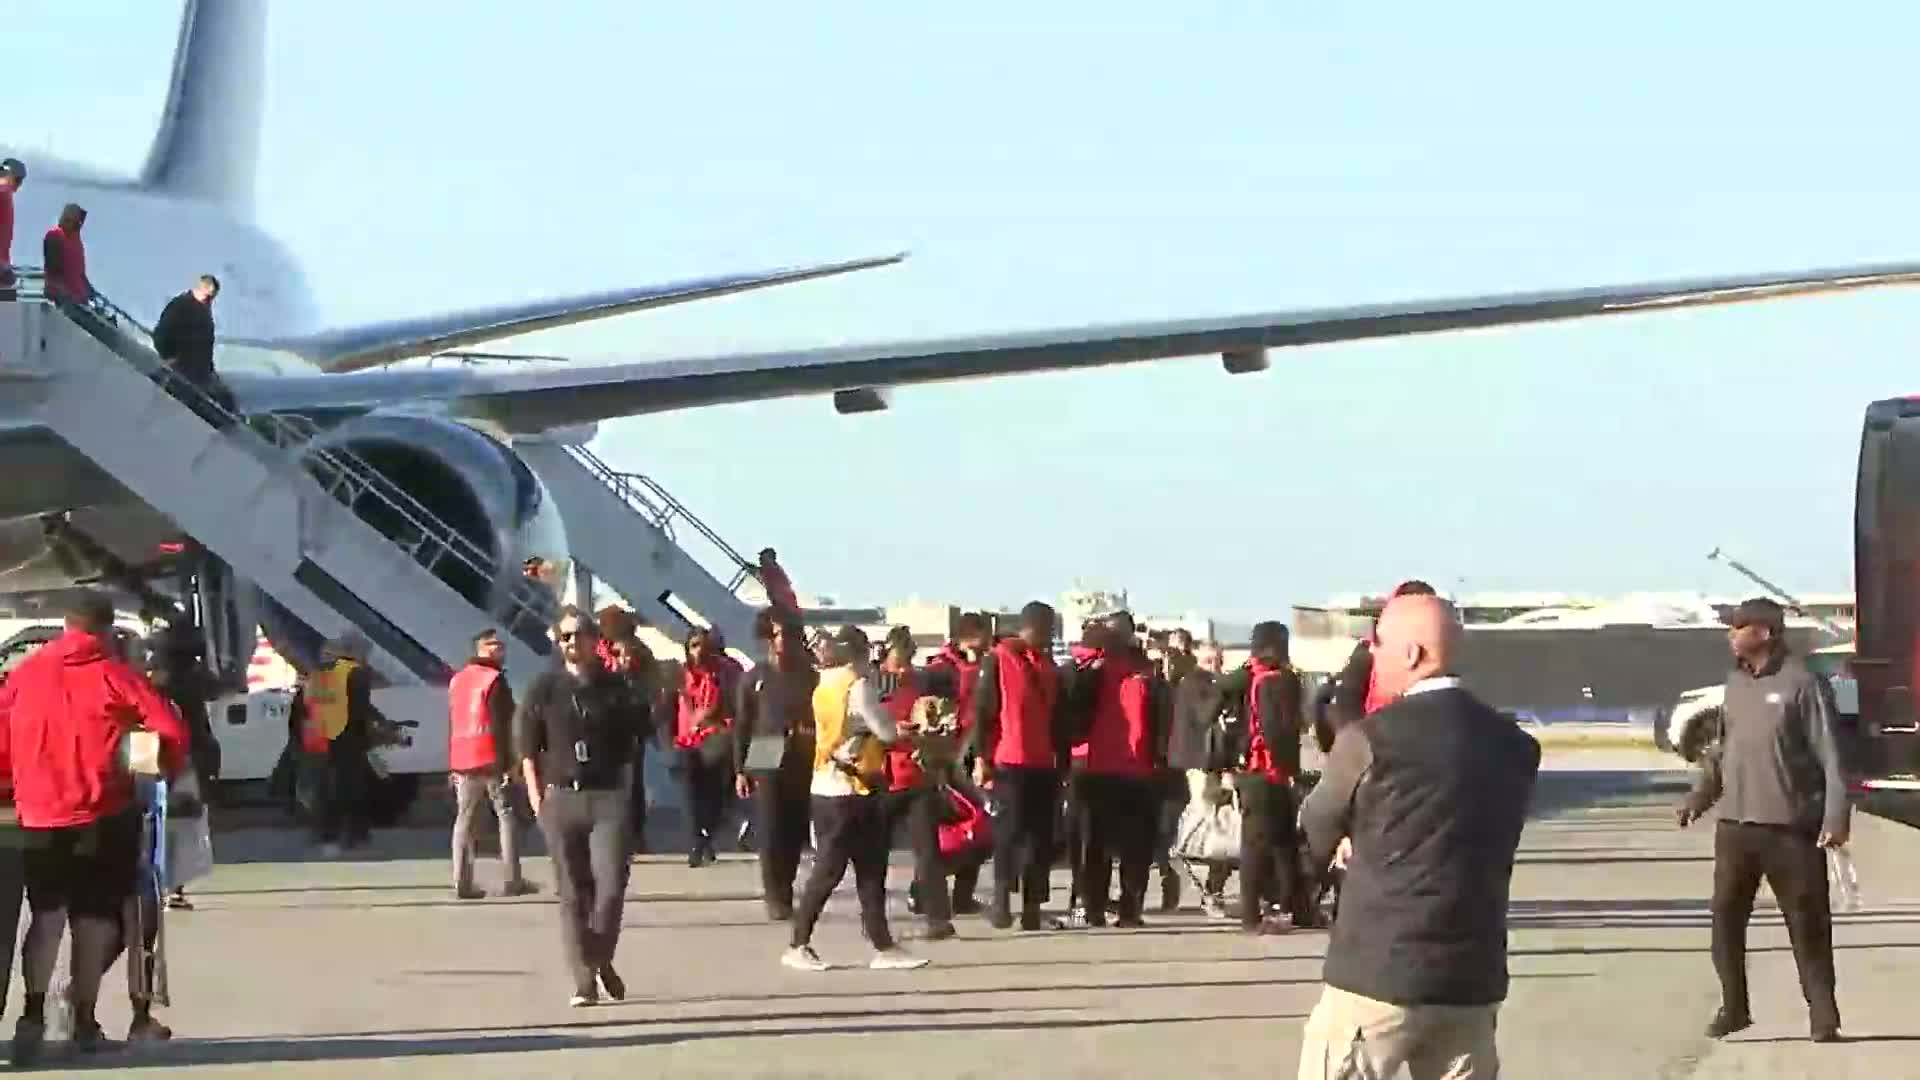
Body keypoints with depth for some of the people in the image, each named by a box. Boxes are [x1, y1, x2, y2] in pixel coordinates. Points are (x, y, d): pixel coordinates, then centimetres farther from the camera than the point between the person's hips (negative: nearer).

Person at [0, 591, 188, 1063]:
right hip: (101, 815, -3)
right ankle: (84, 1021, 11)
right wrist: (171, 771, 8)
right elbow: (170, 728, -10)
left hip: (38, 815, 3)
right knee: (94, 916, 9)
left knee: (47, 913, 10)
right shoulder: (114, 675, -4)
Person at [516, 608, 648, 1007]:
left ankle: (602, 959, 15)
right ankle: (583, 982, 6)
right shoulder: (544, 688, 4)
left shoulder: (614, 688, 6)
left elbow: (629, 744, 12)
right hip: (561, 798, 0)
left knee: (610, 884, -10)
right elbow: (527, 747, 6)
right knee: (572, 895, 1)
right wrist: (537, 797, 0)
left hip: (607, 798, 0)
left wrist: (624, 790, 6)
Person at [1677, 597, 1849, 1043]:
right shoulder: (1736, 682, 11)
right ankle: (1733, 1008, 19)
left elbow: (1830, 755, -11)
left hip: (1790, 826, -6)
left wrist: (1836, 817, -17)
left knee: (1807, 924, 0)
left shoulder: (1802, 684, -9)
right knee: (1726, 919, 7)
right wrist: (1699, 796, 9)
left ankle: (1823, 1017, 8)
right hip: (1735, 824, 6)